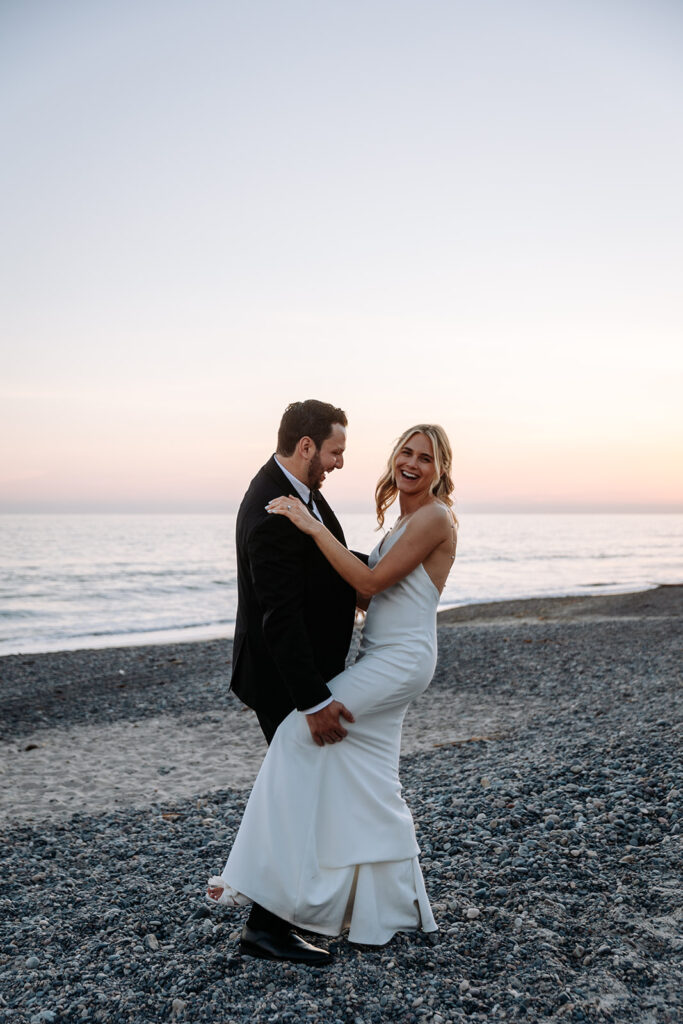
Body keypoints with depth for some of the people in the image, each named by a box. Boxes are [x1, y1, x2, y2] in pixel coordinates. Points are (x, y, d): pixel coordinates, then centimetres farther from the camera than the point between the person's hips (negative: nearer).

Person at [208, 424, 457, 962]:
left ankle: (268, 874, -5)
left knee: (299, 732, -14)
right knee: (370, 788, 12)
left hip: (400, 660, -10)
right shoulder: (405, 519, 16)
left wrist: (312, 526, -22)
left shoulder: (434, 518, -13)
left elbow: (372, 581, -20)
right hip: (382, 658, 10)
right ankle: (389, 911, 24)